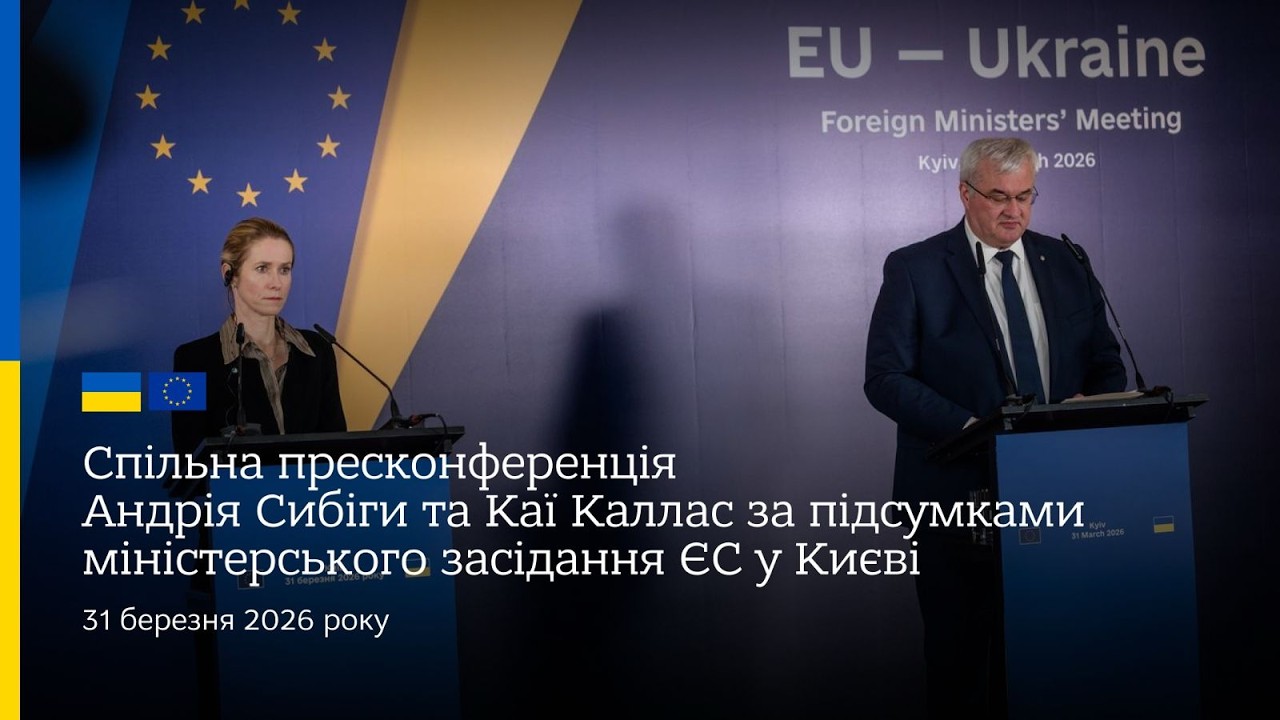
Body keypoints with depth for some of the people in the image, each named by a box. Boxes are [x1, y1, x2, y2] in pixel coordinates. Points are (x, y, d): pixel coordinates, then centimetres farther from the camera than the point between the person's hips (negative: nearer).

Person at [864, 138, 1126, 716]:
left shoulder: (1065, 264, 10)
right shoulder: (913, 269, -4)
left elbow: (1106, 360, 16)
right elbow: (885, 378, -10)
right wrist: (972, 428, -21)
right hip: (960, 492, -3)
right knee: (960, 653, 8)